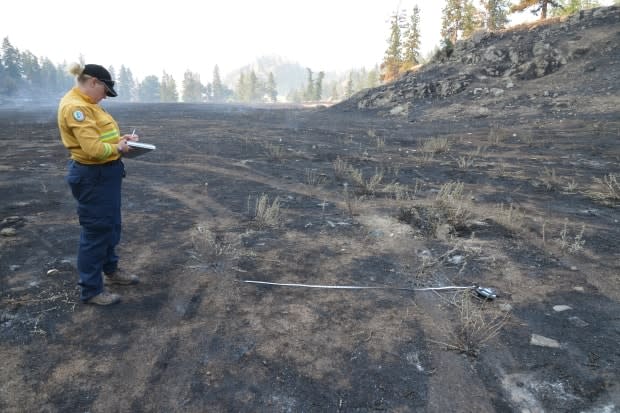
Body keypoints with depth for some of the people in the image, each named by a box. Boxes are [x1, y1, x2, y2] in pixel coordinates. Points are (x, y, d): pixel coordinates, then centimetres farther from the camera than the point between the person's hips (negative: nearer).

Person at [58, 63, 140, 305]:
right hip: (92, 176, -10)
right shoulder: (75, 107, -21)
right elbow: (93, 148, -28)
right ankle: (91, 290, 14)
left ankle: (111, 271, 41)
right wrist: (118, 148, -11)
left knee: (111, 225, 22)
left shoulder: (86, 104, 11)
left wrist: (120, 138, 3)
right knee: (96, 230, 0)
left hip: (105, 172, 10)